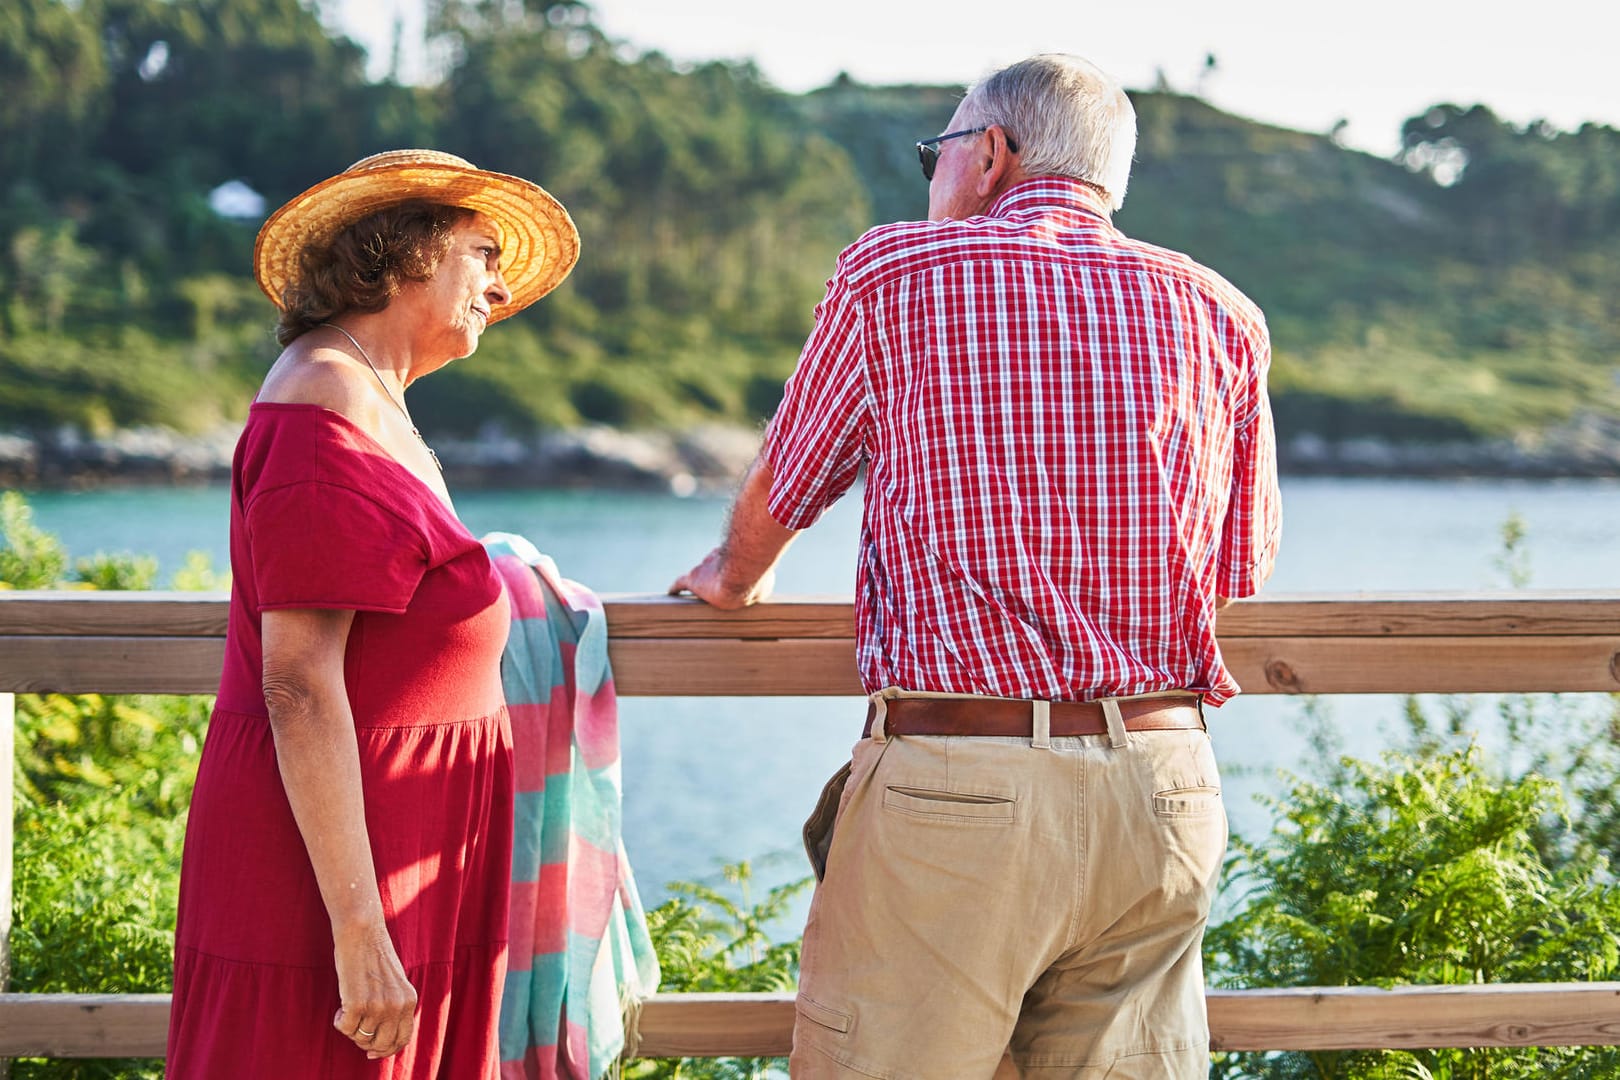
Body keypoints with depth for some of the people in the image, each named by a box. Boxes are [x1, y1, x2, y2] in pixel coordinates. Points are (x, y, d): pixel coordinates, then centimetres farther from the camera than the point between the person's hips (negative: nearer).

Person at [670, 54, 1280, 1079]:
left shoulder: (893, 271, 3)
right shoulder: (1219, 315, 10)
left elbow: (781, 489, 16)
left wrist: (735, 577, 38)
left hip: (952, 782, -4)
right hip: (1166, 795, 4)